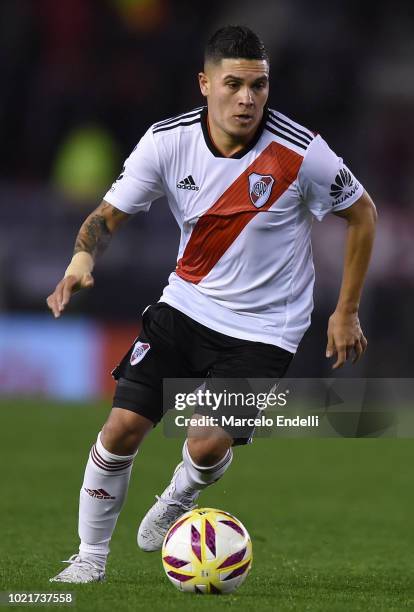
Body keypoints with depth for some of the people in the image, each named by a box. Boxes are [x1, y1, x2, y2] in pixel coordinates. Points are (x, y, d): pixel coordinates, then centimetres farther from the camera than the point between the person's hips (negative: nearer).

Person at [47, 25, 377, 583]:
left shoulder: (301, 152, -20)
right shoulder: (168, 141, -12)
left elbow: (361, 214, -4)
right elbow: (111, 212, -5)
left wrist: (346, 312, -1)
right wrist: (83, 258, -28)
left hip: (263, 328, -3)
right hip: (186, 303, 3)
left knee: (207, 446, -15)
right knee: (123, 427, -8)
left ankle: (177, 501, 23)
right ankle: (90, 558, 12)